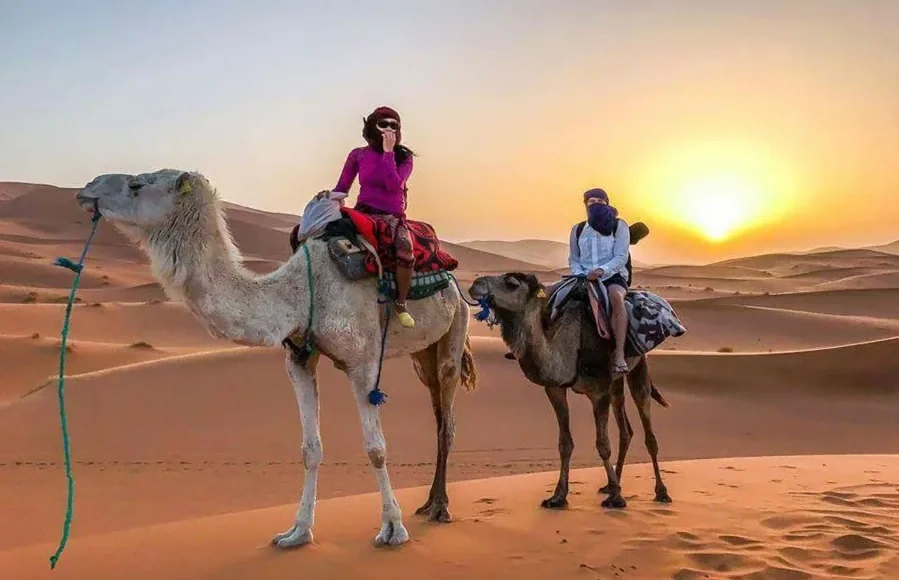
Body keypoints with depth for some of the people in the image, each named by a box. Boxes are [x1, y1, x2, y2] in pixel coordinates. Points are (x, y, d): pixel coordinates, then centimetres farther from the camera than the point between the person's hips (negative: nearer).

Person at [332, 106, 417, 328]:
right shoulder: (358, 155, 6)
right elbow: (341, 188, 12)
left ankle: (401, 304, -16)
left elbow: (394, 184, -17)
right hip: (363, 212, 2)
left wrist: (388, 152, -14)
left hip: (392, 216, -2)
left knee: (405, 250, -36)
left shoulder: (403, 157, 3)